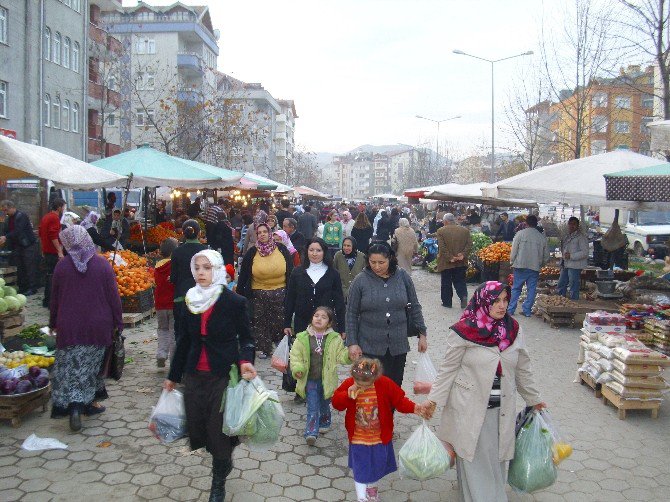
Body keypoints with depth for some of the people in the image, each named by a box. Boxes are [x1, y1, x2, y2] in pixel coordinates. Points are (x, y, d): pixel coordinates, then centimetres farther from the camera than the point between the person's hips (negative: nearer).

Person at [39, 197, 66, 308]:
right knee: (53, 276, -7)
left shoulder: (45, 217, 16)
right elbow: (54, 237, -23)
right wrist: (59, 251, -23)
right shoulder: (55, 218, -14)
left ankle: (47, 301, 22)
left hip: (46, 251, 10)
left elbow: (41, 235, 23)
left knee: (48, 275, 15)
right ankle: (52, 302, -7)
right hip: (54, 253, -10)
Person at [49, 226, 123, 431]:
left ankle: (66, 405, 1)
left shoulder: (62, 265, -5)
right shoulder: (102, 264, -8)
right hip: (97, 326, 0)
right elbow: (113, 296, -5)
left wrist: (53, 322, 16)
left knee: (68, 367, 9)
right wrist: (118, 322, 4)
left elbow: (54, 298, 3)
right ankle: (83, 404, 8)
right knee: (89, 366, 11)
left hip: (69, 326, 0)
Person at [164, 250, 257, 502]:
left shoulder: (234, 302, -11)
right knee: (197, 425, 7)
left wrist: (246, 361, -24)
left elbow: (246, 337, -4)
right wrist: (173, 376, 16)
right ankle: (225, 461, 38)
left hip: (224, 375, -4)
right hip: (194, 375, 5)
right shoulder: (190, 301, 3)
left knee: (219, 429, 0)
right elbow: (185, 340, 11)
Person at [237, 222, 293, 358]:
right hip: (258, 294, 1)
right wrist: (239, 293, -1)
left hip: (280, 293, -1)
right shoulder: (252, 252, -2)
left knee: (279, 321, 7)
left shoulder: (281, 249, -3)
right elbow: (243, 274, 2)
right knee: (260, 322, 8)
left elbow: (290, 271, 3)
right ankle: (265, 349, 21)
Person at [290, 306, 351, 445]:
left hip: (326, 380, 1)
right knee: (312, 408, -5)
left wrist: (349, 354, -20)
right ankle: (311, 433, -6)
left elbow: (341, 355, 0)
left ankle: (324, 423, 42)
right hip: (310, 380, -1)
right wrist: (297, 369, -16)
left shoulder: (334, 339, -3)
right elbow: (295, 356, -2)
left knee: (324, 405, 19)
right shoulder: (302, 338, -5)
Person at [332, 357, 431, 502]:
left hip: (380, 437, 1)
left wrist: (414, 408, -25)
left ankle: (372, 486, 50)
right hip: (358, 438, -1)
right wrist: (348, 395, -29)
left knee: (378, 466, 20)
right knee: (360, 470, 5)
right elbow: (336, 402, -11)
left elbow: (399, 401, -9)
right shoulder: (348, 384, -17)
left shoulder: (385, 384, -17)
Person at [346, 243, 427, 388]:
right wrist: (352, 343, -5)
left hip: (398, 345, 2)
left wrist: (422, 334, 7)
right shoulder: (360, 281, -5)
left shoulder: (403, 277, 1)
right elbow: (351, 314, -1)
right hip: (370, 347, -2)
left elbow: (414, 307, 8)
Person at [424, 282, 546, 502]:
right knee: (475, 459, 4)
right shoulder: (464, 331, -13)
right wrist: (434, 399, -9)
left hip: (501, 408, 4)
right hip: (470, 408, -4)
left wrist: (533, 399, 19)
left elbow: (522, 369, 12)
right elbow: (448, 369, -6)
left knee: (496, 457, 12)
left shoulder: (512, 330, 1)